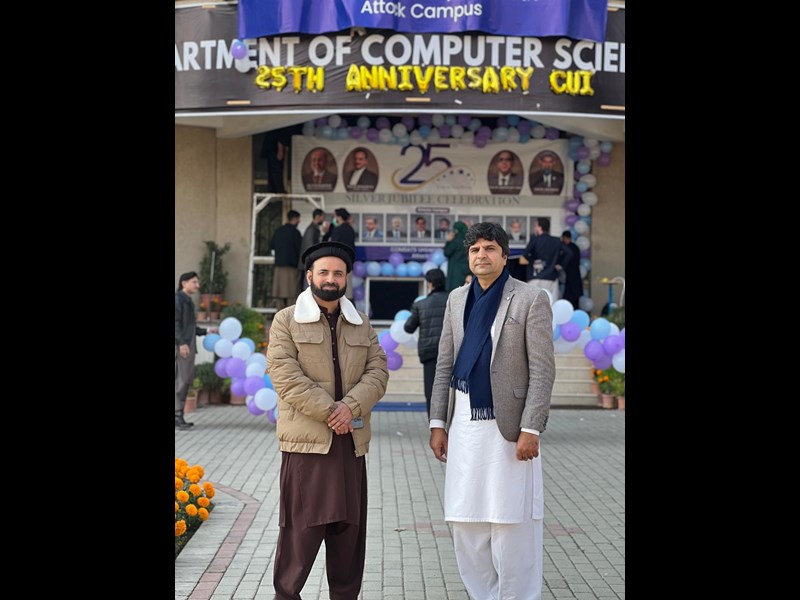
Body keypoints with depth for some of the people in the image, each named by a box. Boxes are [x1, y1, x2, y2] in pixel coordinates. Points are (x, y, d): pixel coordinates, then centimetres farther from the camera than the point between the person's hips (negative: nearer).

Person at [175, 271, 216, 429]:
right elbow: (176, 322, -15)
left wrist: (207, 331, 21)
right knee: (181, 379, -11)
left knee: (186, 380, 8)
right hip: (181, 345, -9)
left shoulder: (188, 301, 22)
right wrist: (181, 342, -23)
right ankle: (177, 414, -10)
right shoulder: (178, 298, -6)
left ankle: (179, 415, 11)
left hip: (189, 345, 9)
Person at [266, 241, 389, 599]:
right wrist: (329, 412, -15)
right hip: (306, 441, -4)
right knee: (300, 529, -4)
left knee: (349, 529, 7)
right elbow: (285, 375, -9)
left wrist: (350, 407, -12)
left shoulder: (362, 325, 17)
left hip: (351, 442, 4)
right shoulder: (286, 321, 3)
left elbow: (378, 371, 6)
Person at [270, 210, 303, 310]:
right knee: (292, 293, -5)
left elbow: (271, 246, 16)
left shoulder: (278, 231, 9)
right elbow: (299, 249, -8)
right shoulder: (294, 232, -8)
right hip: (292, 266, -6)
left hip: (279, 265, 6)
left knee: (279, 293, 6)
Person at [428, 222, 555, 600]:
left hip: (506, 426, -5)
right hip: (463, 423, 5)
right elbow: (444, 364, 13)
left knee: (511, 526, -2)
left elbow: (542, 371, -8)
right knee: (466, 525, 9)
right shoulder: (457, 299, 12)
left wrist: (530, 430, -14)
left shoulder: (531, 300, -4)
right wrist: (437, 423, 7)